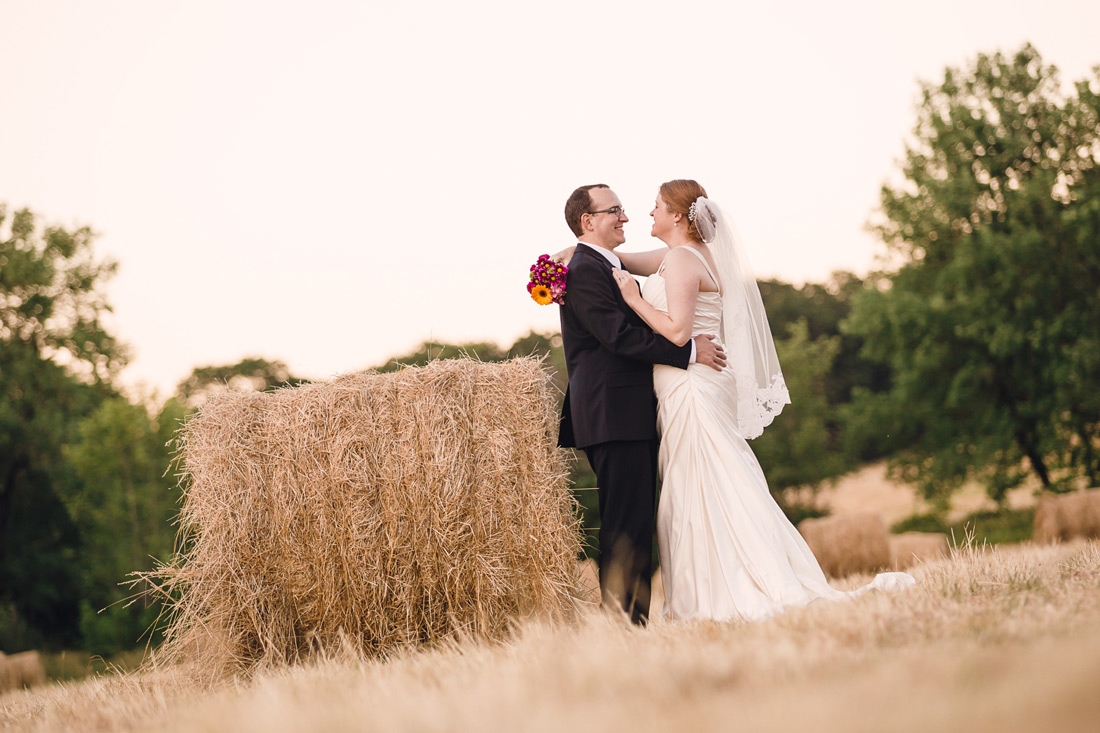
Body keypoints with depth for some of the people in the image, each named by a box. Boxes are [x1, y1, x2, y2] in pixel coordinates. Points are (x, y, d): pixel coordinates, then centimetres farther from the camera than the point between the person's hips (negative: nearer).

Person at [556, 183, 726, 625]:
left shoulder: (614, 268, 22)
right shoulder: (584, 270, -12)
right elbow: (620, 336, -20)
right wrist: (690, 350, -16)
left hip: (635, 416, 10)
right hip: (613, 417, -10)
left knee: (637, 525, 10)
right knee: (624, 527, -11)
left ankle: (637, 622, 12)